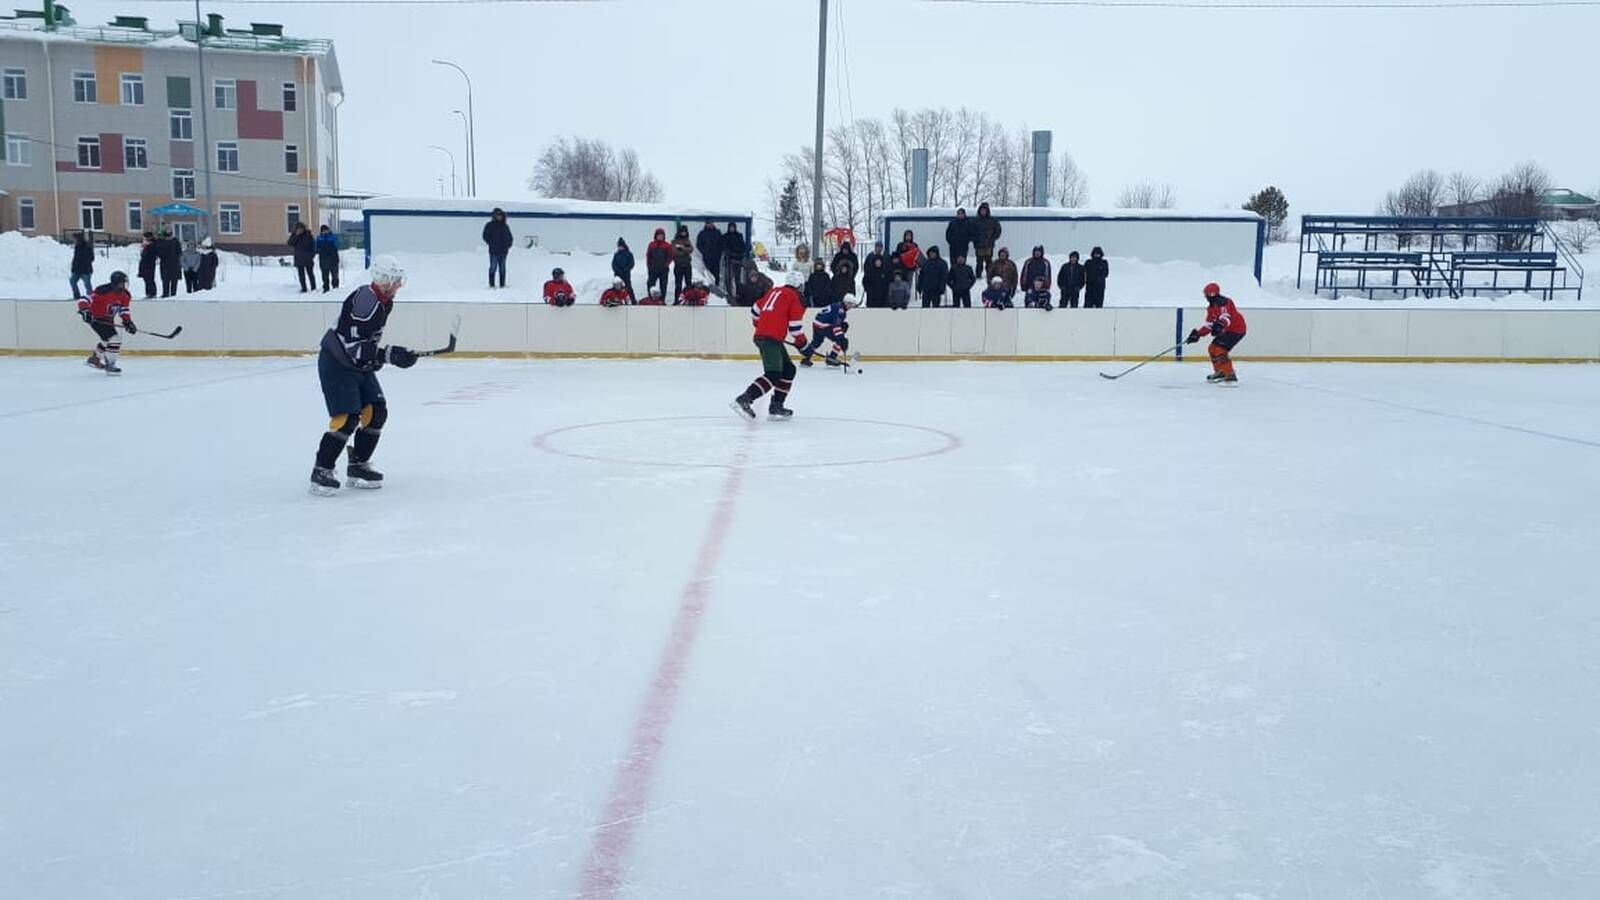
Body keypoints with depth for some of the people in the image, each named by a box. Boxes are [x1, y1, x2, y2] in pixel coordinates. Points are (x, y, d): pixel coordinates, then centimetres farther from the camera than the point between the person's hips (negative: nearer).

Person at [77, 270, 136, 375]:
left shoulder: (125, 295, -5)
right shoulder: (103, 291, -29)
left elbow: (124, 309, 7)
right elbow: (84, 300, -28)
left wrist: (128, 322, -4)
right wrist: (84, 310, -42)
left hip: (108, 320, 10)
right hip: (96, 318, -10)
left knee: (108, 339, 28)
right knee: (114, 340, -19)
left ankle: (94, 359, 48)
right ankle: (110, 365, -9)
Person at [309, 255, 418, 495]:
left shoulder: (384, 301, 5)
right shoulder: (365, 301, -26)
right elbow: (355, 347, -29)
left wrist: (377, 358, 17)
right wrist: (390, 354, -30)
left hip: (359, 365, 10)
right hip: (336, 364, -10)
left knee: (376, 412, 6)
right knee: (347, 418, -15)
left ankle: (358, 466, 18)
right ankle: (321, 471, -5)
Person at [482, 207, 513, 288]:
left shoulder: (505, 226, 12)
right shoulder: (490, 225, -1)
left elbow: (510, 237, 19)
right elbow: (485, 236, -2)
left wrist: (508, 245, 6)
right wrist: (492, 244, -7)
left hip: (503, 251, 4)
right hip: (494, 251, -4)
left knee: (502, 268, 8)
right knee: (493, 267, -5)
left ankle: (502, 284, 13)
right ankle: (491, 285, -1)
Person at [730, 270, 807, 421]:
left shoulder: (774, 291, 21)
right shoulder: (796, 297, 0)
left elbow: (755, 310, 26)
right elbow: (795, 325, -6)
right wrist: (802, 343, 8)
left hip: (761, 334, 9)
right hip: (771, 339, -9)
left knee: (788, 369, 17)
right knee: (773, 374, -17)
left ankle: (776, 406, 16)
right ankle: (744, 399, -29)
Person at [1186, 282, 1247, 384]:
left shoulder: (1223, 303, -21)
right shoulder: (1211, 308, 11)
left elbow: (1226, 316, -39)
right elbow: (1209, 324, 14)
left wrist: (1220, 325, -56)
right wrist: (1198, 334, 7)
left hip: (1236, 329, -11)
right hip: (1227, 330, 11)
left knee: (1219, 350, -22)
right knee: (1212, 349, 16)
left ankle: (1230, 376, -24)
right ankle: (1220, 372, 32)